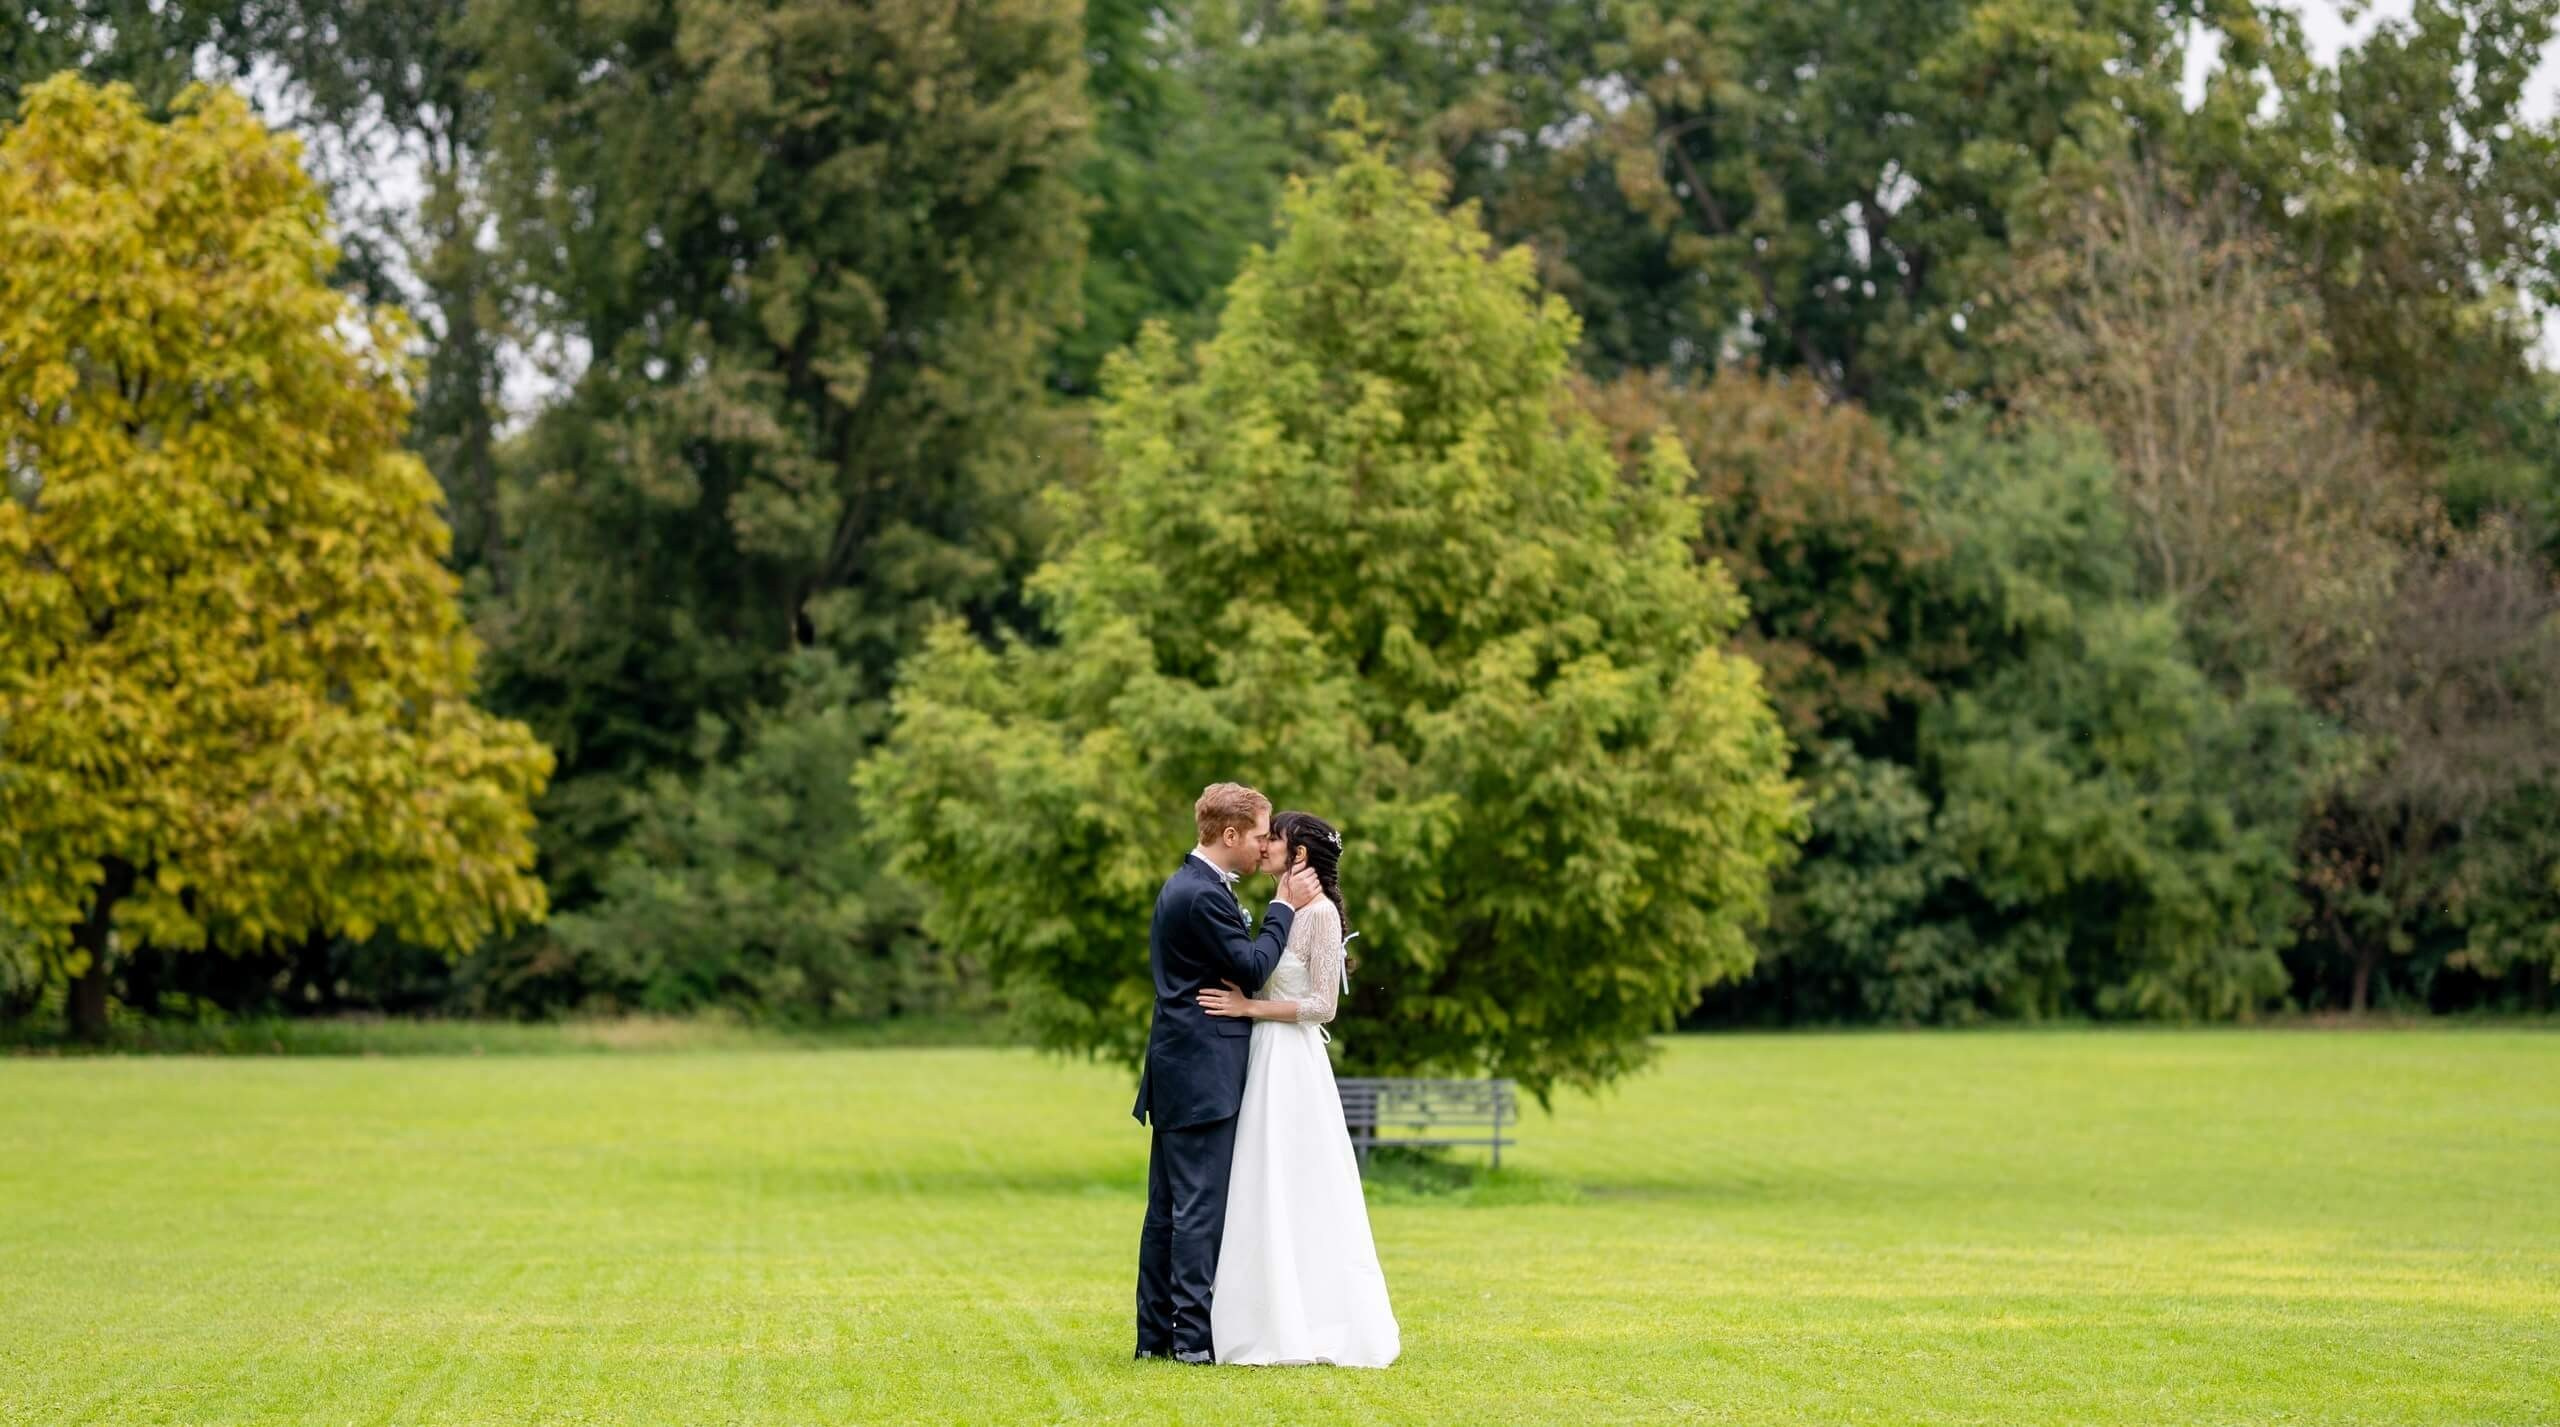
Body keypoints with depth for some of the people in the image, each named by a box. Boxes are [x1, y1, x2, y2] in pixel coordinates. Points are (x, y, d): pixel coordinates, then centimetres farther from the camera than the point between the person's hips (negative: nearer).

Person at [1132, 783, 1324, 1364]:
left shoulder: (1187, 885, 16)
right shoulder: (1203, 896, -17)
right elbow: (1253, 967, -16)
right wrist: (1285, 907, -7)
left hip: (1178, 1072, 10)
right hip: (1203, 1074, -10)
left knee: (1168, 1206, 11)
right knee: (1200, 1205, -8)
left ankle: (1156, 1332, 14)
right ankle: (1194, 1334, -7)